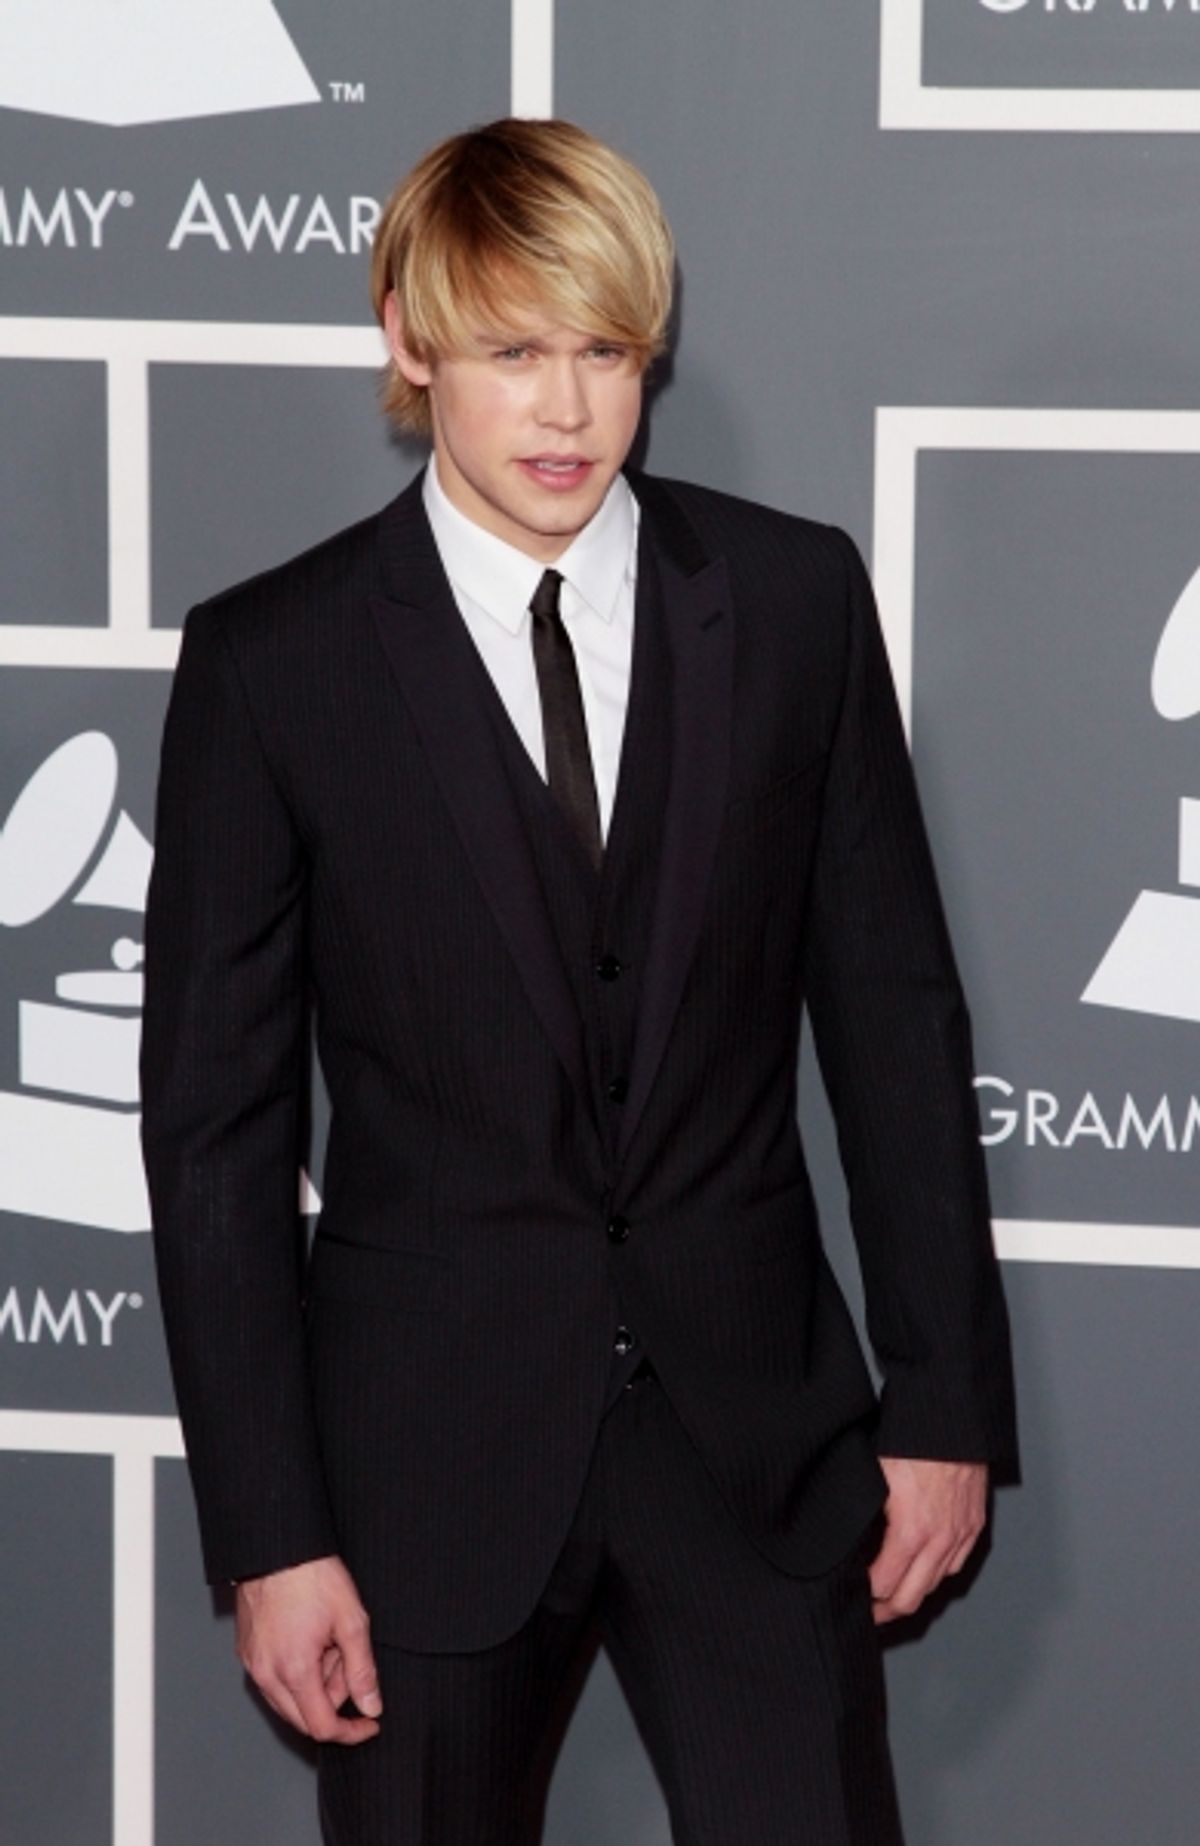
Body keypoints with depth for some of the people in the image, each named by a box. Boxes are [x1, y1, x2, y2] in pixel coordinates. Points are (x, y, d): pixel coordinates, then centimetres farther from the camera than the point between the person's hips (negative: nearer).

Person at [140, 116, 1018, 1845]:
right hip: (429, 1441, -1)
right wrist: (269, 1526, -6)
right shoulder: (271, 663, -4)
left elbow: (895, 1012, 6)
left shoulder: (796, 599, 2)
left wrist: (947, 1397, 3)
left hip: (757, 1425, 1)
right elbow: (214, 1118, -3)